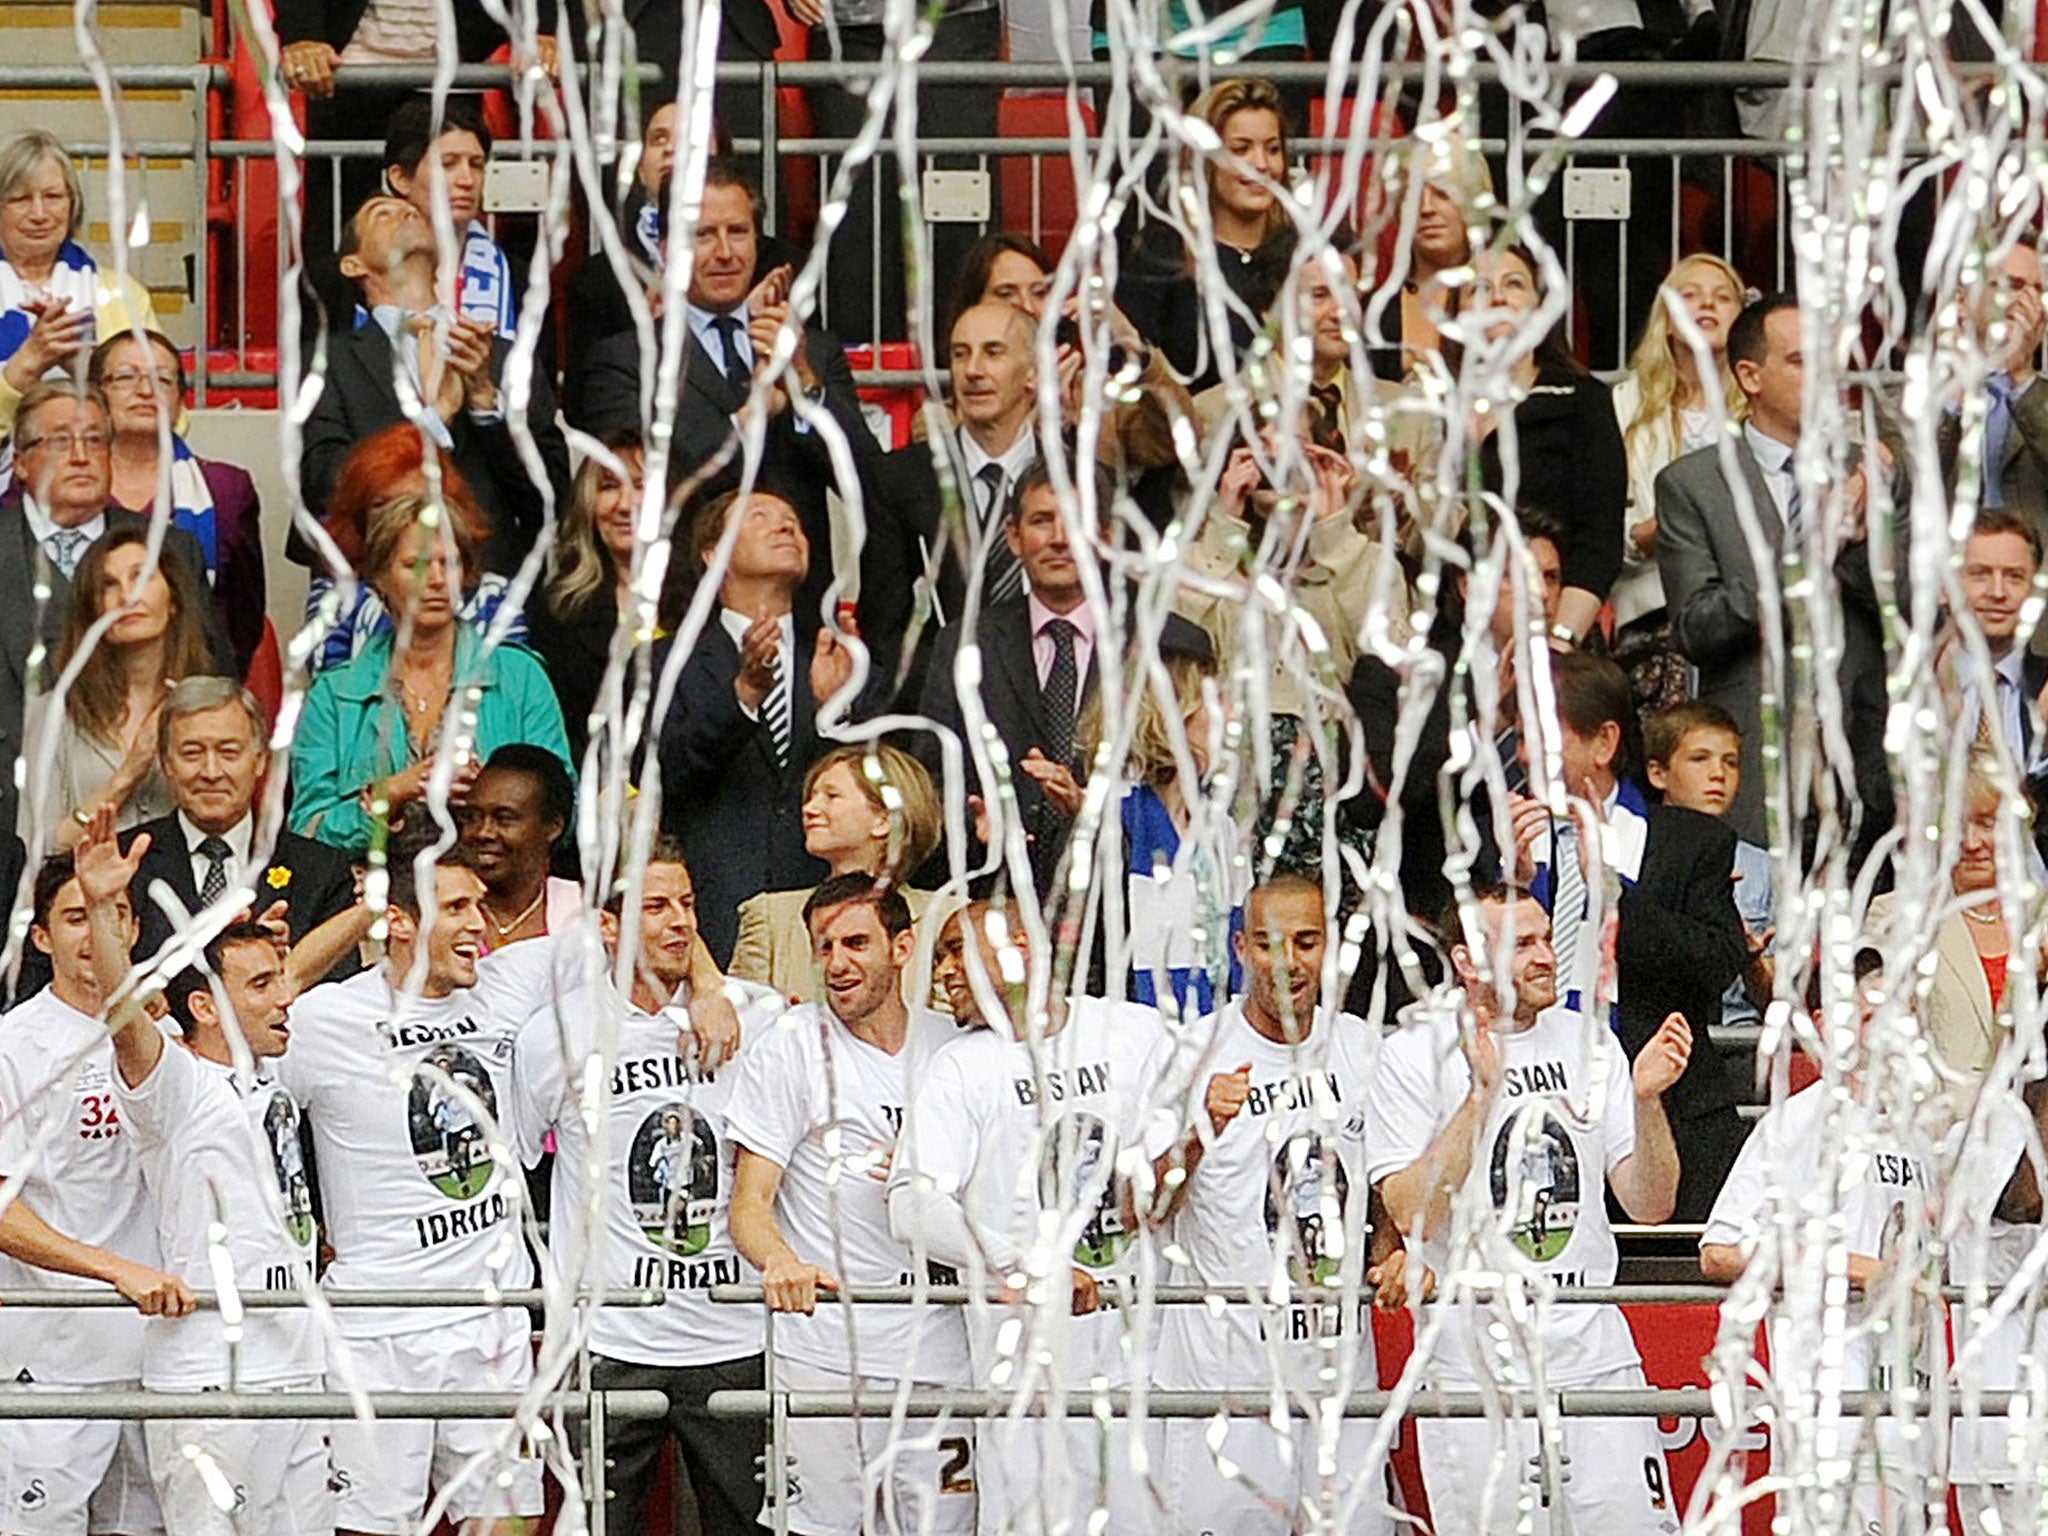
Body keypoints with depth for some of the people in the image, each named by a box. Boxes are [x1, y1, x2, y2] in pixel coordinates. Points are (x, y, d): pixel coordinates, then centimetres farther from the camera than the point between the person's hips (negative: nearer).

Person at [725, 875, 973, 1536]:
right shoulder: (790, 1047, 1)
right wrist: (780, 1261, -26)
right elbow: (749, 1202, -5)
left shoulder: (952, 1048, 10)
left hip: (935, 1351, 3)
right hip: (821, 1350, -3)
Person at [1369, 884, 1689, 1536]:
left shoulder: (1587, 1041, 10)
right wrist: (1483, 1094, -19)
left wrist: (1646, 1099, -8)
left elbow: (1649, 1205, 9)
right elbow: (1411, 1213, -12)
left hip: (1593, 1354, 3)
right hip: (1474, 1358, -3)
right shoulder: (1416, 1052, -2)